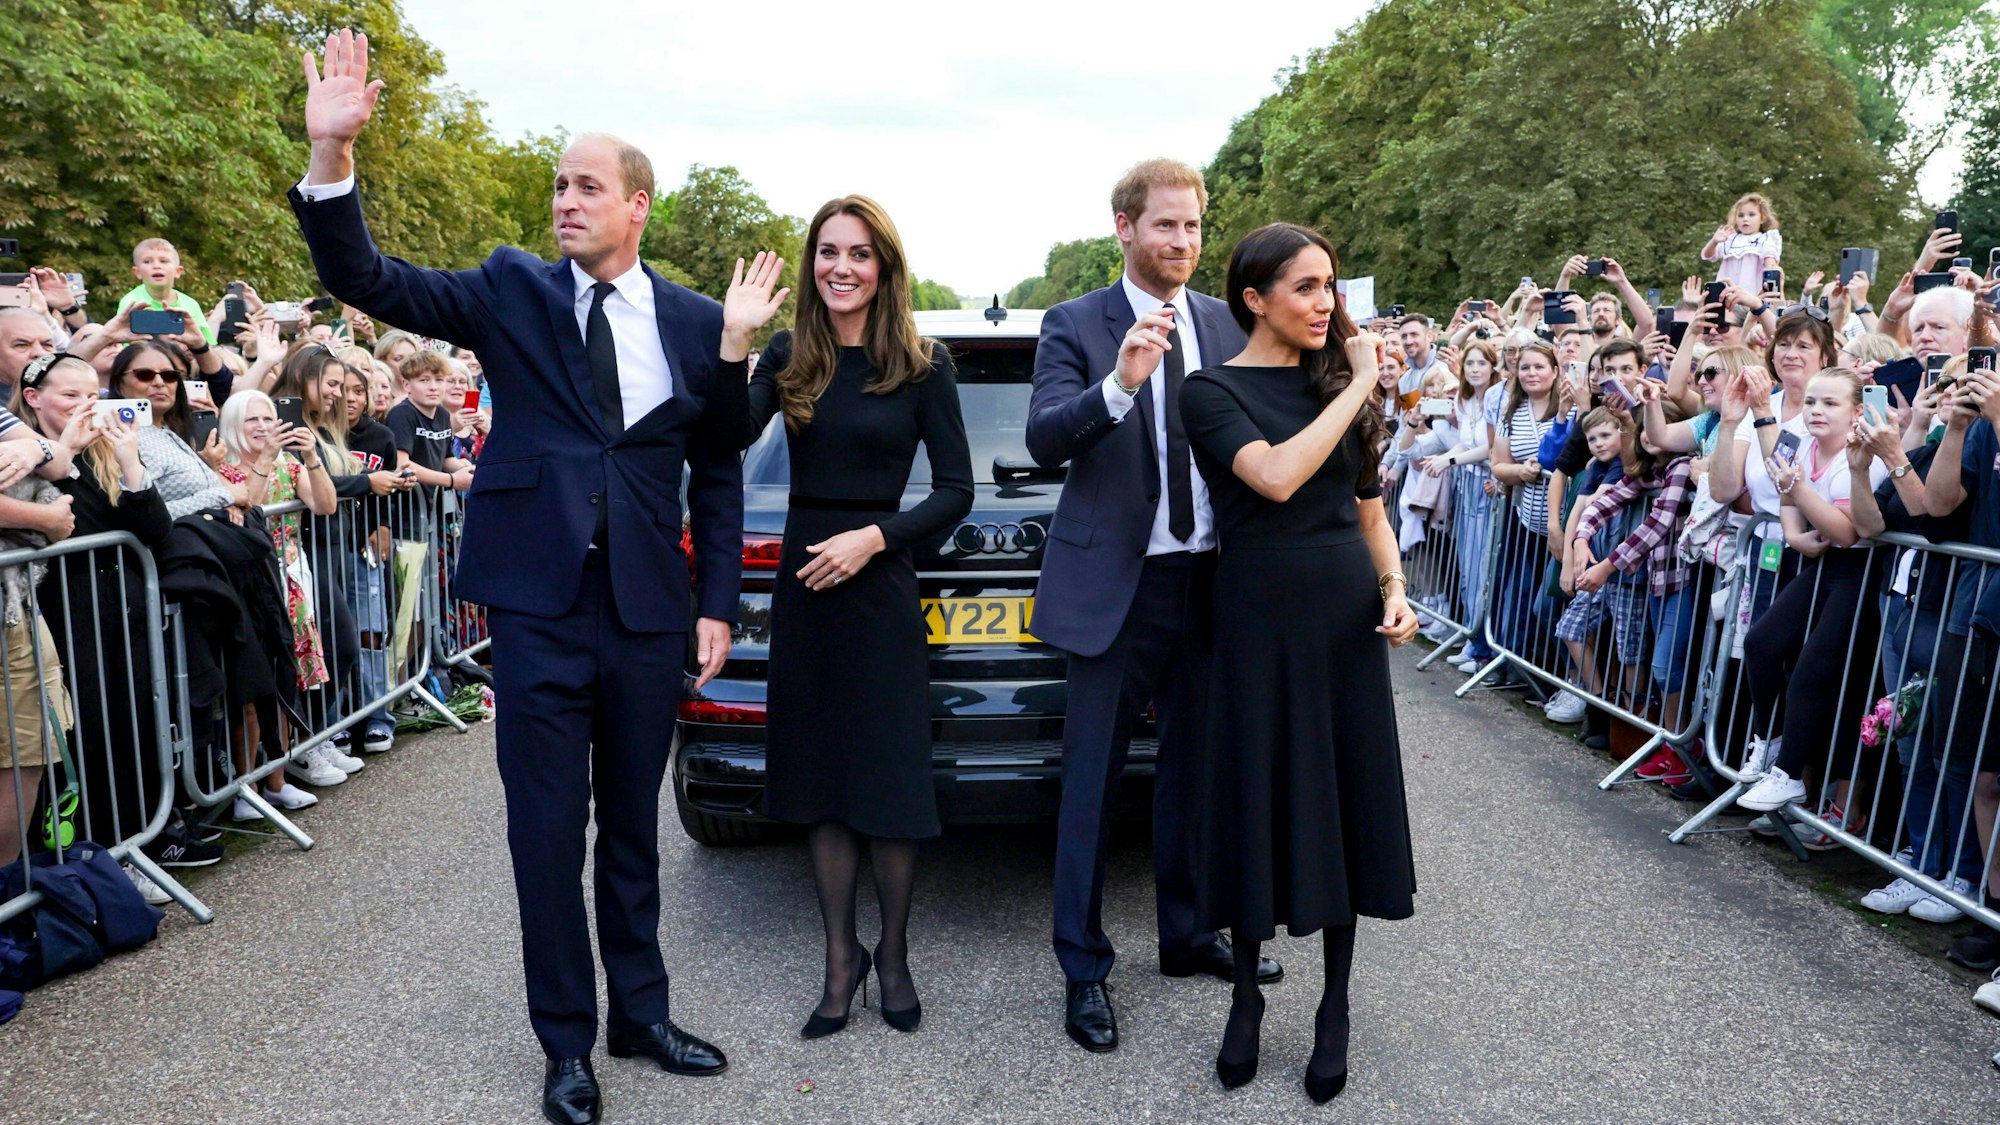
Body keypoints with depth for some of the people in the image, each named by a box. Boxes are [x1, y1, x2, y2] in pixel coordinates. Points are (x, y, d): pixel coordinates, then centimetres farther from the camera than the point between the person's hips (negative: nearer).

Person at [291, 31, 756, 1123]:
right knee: (547, 831, 7)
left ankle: (640, 1012, 33)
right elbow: (366, 280, -5)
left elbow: (717, 471, 8)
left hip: (647, 610, 1)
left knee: (632, 824, 15)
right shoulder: (512, 290, 3)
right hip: (539, 603, -1)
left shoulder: (696, 322, 4)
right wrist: (330, 156, -20)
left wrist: (716, 603, 3)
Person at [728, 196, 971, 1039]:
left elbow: (956, 489, -3)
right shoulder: (787, 357, 4)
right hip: (803, 584, 3)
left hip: (880, 584, -3)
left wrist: (873, 538, -14)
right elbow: (726, 438, -12)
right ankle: (840, 958, 25)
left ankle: (893, 957, 24)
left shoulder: (923, 364, -3)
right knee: (817, 778, 9)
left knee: (887, 779, 3)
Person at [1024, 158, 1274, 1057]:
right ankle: (1084, 968, 19)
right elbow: (1043, 440, -17)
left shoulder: (1225, 325, 8)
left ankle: (1185, 936, 35)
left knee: (1193, 766, 16)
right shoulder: (1075, 325, -4)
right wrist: (1121, 383, -32)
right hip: (1116, 581, -4)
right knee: (1093, 779, 4)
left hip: (1210, 579, 5)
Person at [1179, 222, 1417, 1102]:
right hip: (1261, 618, -4)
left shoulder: (1339, 382, 8)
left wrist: (1396, 588, 1)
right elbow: (1276, 477, -23)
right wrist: (1361, 385, -16)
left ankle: (1335, 1008, 25)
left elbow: (1369, 507, 15)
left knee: (1347, 800, 8)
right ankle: (1247, 996, 26)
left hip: (1348, 616, 4)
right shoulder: (1213, 390, -5)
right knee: (1259, 800, 5)